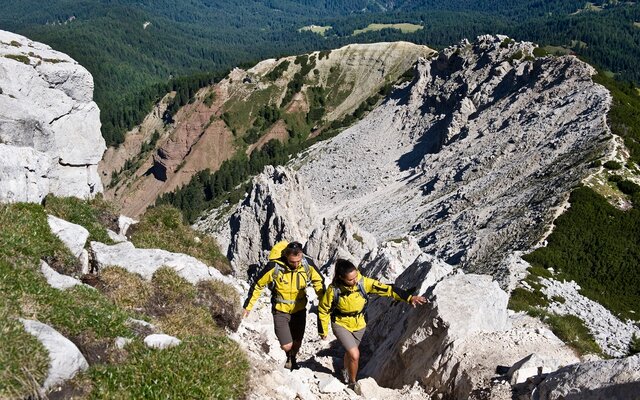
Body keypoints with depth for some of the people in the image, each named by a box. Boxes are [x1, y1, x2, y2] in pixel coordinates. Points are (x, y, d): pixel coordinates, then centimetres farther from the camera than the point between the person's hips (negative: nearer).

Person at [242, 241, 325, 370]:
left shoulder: (307, 264, -19)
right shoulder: (274, 266, -26)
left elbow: (318, 281, 0)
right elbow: (258, 285, -12)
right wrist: (247, 306, -5)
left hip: (299, 310, 3)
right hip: (281, 311, -2)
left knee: (297, 343, 15)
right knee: (286, 345, -9)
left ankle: (292, 359, 49)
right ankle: (289, 356, 28)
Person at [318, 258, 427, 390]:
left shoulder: (363, 282, -24)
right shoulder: (333, 290, -28)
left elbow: (386, 289, -23)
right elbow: (323, 310, -13)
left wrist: (409, 298, -29)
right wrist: (323, 330, -4)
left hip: (359, 325, 3)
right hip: (341, 325, -3)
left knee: (350, 352, 24)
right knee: (355, 355, -16)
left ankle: (346, 372, 56)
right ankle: (352, 383, 11)